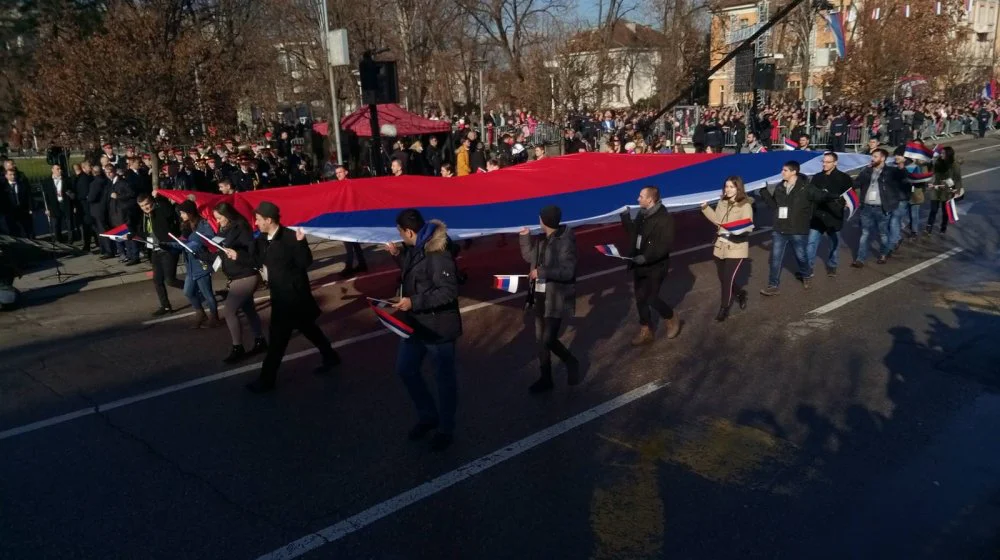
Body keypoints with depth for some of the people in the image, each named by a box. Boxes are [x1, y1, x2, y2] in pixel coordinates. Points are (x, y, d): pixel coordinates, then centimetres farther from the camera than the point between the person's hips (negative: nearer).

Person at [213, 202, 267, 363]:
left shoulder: (241, 229, -17)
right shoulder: (224, 230, 6)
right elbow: (224, 252, 12)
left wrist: (237, 256, -30)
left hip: (245, 277, -9)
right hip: (236, 277, 9)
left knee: (228, 311, -9)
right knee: (248, 309, 15)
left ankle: (238, 349, 2)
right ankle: (260, 342, 27)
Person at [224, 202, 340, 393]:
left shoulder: (291, 237, -20)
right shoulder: (262, 239, 4)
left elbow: (305, 263, -24)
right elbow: (258, 262, 16)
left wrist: (300, 243, -37)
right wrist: (238, 255, 9)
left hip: (293, 294, -8)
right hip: (280, 294, 8)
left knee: (278, 337, -2)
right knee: (307, 327, 20)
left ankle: (267, 379, 9)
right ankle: (330, 357, 37)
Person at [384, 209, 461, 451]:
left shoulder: (437, 253, -25)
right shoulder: (415, 248, 3)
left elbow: (449, 291, -28)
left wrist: (414, 302, -29)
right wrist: (398, 256, 7)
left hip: (438, 326, -9)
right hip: (416, 323, 10)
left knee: (444, 378, 8)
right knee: (405, 369, 19)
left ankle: (445, 428, 26)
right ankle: (428, 415, 37)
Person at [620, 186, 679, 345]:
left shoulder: (664, 218, -18)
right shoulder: (642, 214, 5)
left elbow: (666, 245, -23)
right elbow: (633, 232, 19)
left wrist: (646, 257, -30)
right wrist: (625, 217, 5)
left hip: (655, 266, -7)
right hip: (639, 265, 7)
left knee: (651, 299, -3)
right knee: (640, 299, 11)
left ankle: (672, 320, 25)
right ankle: (645, 332, 24)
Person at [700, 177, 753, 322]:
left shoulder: (745, 205, -13)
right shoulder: (722, 203, 6)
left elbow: (748, 226, -17)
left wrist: (741, 228, -36)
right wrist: (706, 208, 8)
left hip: (736, 249, -6)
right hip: (720, 246, 7)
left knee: (728, 279, -6)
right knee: (723, 278, 15)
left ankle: (724, 308, 11)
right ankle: (741, 293, 42)